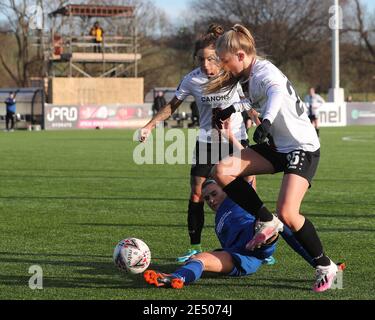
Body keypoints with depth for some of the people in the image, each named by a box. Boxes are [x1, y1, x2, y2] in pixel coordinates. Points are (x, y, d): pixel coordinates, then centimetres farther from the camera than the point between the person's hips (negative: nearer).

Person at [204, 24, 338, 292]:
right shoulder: (250, 76, 9)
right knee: (222, 171, -10)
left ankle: (326, 267, -2)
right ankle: (267, 221, 4)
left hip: (303, 147, -9)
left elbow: (276, 93, -43)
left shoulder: (264, 71, -19)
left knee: (287, 213, -23)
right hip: (277, 147, 9)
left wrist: (265, 122, -60)